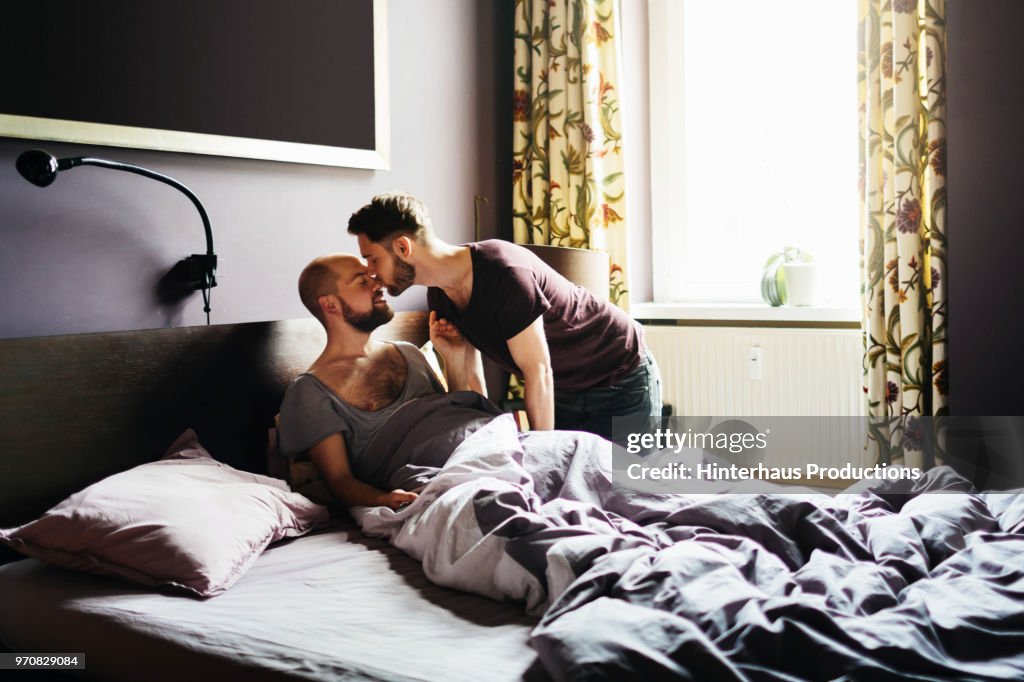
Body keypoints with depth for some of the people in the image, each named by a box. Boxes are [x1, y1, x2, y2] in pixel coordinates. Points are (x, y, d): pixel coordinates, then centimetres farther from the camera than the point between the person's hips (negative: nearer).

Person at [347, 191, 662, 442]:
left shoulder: (504, 273, -33)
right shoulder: (439, 297, -6)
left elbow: (538, 373, -29)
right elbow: (471, 381, 1)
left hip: (621, 381, -7)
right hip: (565, 392, 7)